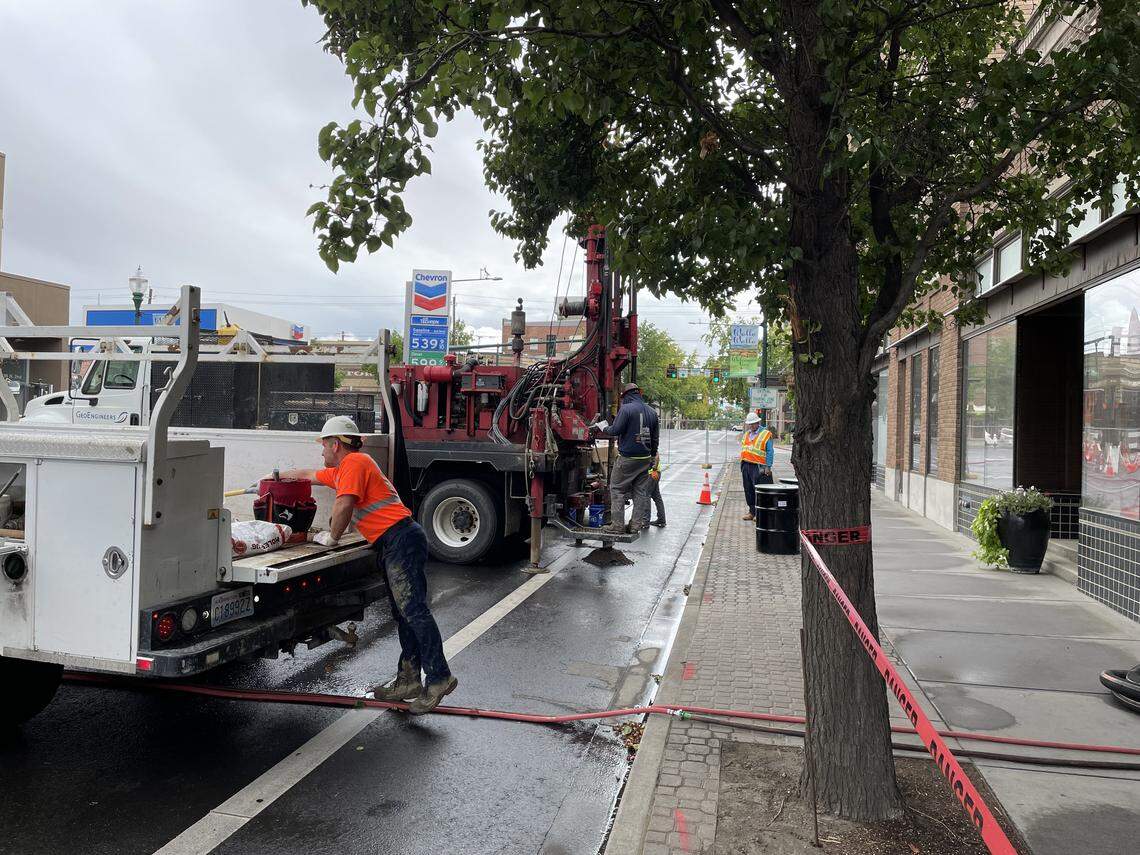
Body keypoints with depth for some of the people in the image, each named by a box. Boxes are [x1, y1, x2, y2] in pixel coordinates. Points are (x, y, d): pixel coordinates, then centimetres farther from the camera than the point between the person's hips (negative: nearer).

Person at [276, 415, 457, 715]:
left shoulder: (354, 461, -5)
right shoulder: (340, 471, 27)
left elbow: (344, 504, -16)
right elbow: (308, 474, 44)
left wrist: (331, 537, 0)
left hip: (400, 538, -11)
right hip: (392, 545, 11)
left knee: (412, 609, -17)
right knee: (402, 612, 9)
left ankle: (439, 677, -20)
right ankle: (408, 680, 13)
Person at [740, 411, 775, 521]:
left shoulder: (766, 434, -3)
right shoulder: (746, 434, 17)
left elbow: (770, 452, -6)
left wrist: (768, 467, -13)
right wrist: (742, 464, 17)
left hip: (758, 467, -6)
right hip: (746, 466, 6)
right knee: (748, 490, 9)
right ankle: (752, 511, 18)